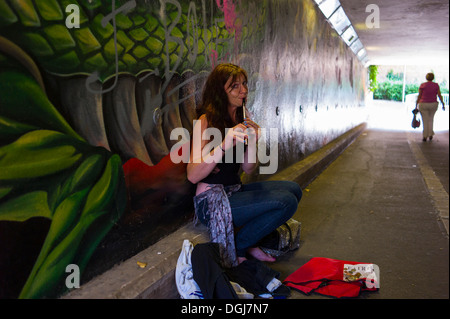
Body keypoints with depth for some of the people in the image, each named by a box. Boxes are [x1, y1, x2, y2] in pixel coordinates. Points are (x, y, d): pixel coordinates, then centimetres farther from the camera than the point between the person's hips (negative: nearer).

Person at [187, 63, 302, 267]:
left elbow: (248, 169, 7)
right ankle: (236, 249, -3)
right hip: (211, 202, -8)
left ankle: (249, 244, 6)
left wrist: (252, 143, -12)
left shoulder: (241, 119, 9)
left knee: (293, 189, 0)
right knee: (286, 202, -19)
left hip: (235, 192, 8)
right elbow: (192, 176, -21)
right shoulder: (207, 121, -12)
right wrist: (224, 145, -31)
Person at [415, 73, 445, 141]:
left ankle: (425, 137, 4)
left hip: (423, 105, -2)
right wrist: (443, 105, 3)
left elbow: (419, 96, -6)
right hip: (433, 105, 2)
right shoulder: (436, 85, -2)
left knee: (425, 121, 4)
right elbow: (439, 95, -5)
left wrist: (416, 106, -1)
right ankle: (430, 135, 18)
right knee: (431, 119, 21)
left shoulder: (422, 85, -6)